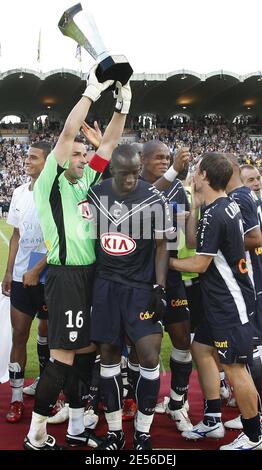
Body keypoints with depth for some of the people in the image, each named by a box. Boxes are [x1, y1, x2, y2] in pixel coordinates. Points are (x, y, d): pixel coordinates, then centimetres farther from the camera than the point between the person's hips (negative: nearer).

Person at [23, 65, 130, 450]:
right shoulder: (50, 183, -4)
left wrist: (122, 104, 4)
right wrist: (92, 92, -11)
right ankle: (36, 436, 7)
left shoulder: (85, 181, 14)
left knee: (86, 351, 12)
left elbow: (109, 143, 13)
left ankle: (76, 429, 25)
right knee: (63, 357, -6)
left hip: (91, 273, 8)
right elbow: (67, 133, -14)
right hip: (66, 276, -8)